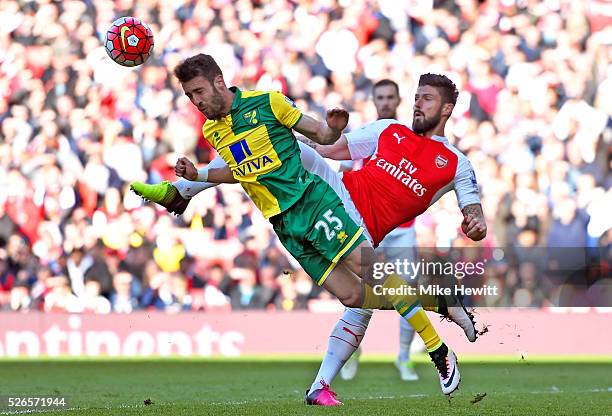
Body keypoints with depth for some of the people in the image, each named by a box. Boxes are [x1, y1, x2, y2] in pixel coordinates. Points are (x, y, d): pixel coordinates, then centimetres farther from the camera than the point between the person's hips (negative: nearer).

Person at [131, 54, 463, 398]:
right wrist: (196, 175, 14)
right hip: (283, 224, 5)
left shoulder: (267, 102, -5)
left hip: (312, 199, -5)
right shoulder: (211, 131, 11)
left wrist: (335, 129, -21)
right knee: (352, 296, -7)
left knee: (371, 270, -14)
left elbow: (320, 135, 2)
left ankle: (441, 353, -6)